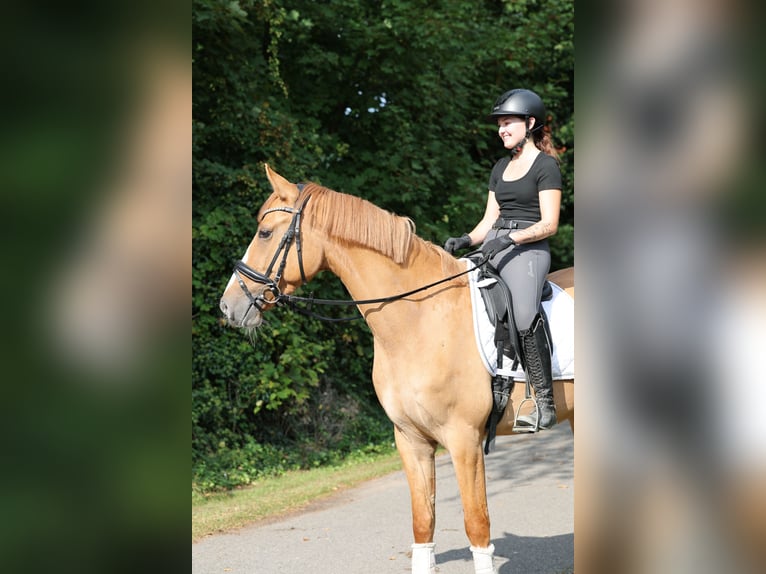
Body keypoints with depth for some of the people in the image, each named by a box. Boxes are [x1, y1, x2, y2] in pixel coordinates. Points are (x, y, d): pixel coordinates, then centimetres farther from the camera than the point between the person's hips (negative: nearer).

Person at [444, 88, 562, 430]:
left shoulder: (546, 166, -1)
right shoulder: (501, 167, 21)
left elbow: (549, 224, -9)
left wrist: (510, 238, -21)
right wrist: (464, 241, 1)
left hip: (527, 250, -8)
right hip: (493, 248, 8)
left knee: (525, 316, -31)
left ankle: (545, 404, -27)